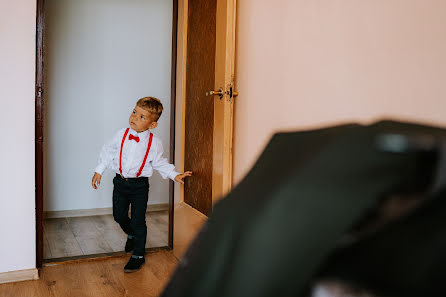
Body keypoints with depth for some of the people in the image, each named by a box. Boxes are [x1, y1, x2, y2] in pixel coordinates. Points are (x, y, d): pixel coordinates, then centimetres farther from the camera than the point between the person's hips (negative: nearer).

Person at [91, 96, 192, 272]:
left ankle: (138, 256, 18)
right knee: (119, 216, 13)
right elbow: (108, 152, 8)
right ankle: (131, 235, 46)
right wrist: (99, 171, 8)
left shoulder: (154, 142, -10)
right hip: (120, 181, 3)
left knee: (138, 221, 0)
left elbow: (159, 163, 2)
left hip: (139, 185, -3)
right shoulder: (121, 135, -4)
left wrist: (175, 175, -7)